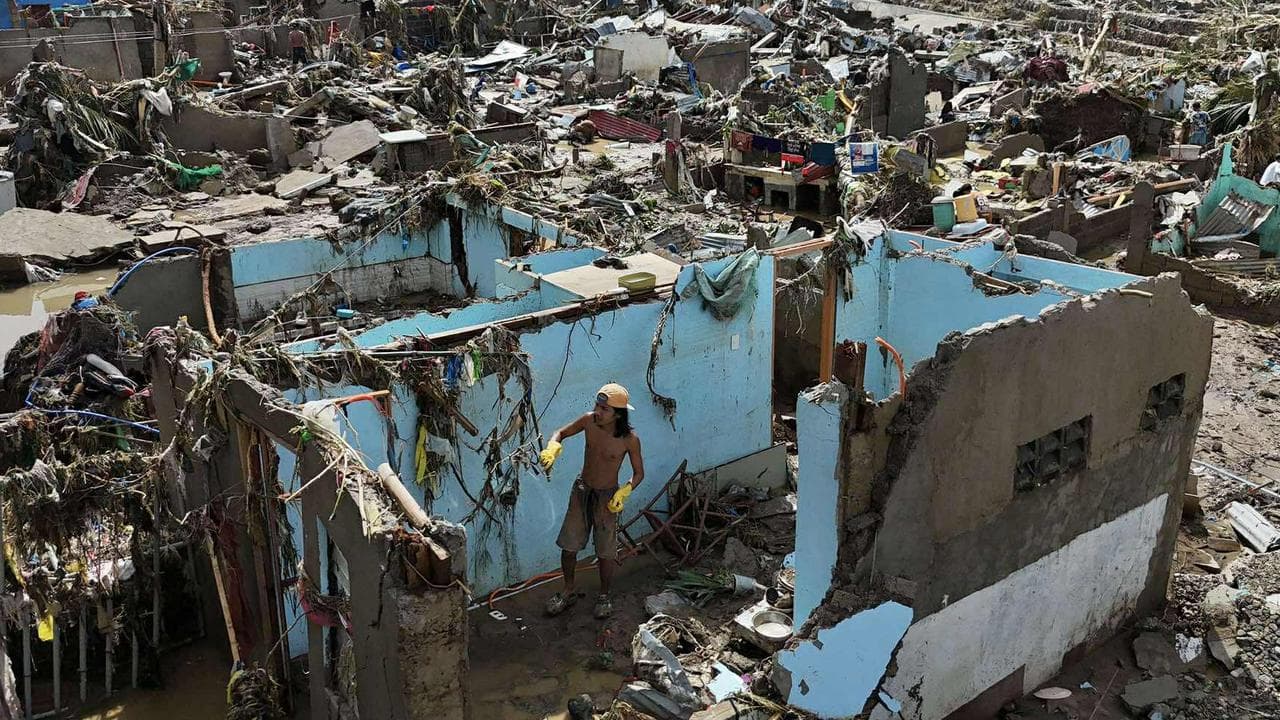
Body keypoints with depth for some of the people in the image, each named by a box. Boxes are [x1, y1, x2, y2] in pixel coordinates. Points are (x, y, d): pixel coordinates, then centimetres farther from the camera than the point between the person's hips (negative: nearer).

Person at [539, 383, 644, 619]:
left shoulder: (630, 439, -22)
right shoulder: (589, 420, -15)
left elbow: (639, 473, -8)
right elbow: (560, 433, 0)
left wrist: (624, 492, -26)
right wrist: (553, 447, -23)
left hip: (607, 497, -3)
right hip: (581, 491, 3)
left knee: (605, 553, 6)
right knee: (568, 546, 11)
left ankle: (604, 596, 31)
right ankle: (568, 591, 33)